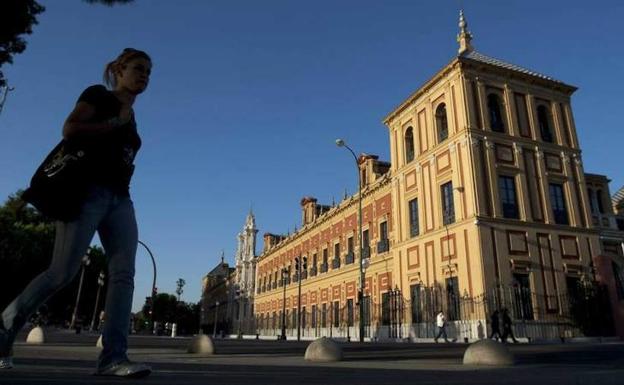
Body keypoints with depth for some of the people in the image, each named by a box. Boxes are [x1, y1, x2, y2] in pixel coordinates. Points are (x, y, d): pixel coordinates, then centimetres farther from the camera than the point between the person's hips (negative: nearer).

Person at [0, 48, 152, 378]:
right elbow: (70, 130, -11)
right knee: (62, 273, -8)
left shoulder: (130, 117, 24)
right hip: (89, 191, -7)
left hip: (119, 198, 7)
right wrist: (116, 122, -6)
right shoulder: (98, 94, 4)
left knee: (124, 274, -10)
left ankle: (113, 357, -13)